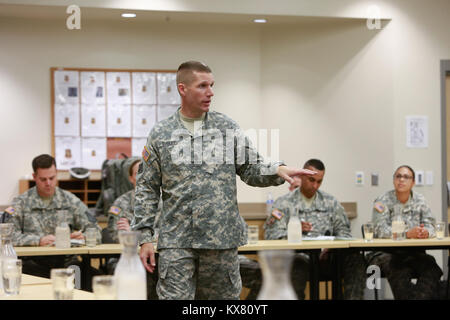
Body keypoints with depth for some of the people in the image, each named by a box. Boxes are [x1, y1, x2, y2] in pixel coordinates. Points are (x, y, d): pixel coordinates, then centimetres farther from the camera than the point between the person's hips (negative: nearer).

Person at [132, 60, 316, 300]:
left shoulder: (227, 128, 8)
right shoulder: (160, 134, 5)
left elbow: (251, 169, 9)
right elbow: (146, 188, 7)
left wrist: (277, 171, -13)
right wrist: (145, 237, 1)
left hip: (223, 240, 2)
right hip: (176, 242, -1)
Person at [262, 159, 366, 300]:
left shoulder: (330, 202, 23)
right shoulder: (284, 202, 11)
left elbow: (343, 231, 17)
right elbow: (271, 234, 0)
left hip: (325, 256, 3)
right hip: (299, 255, -3)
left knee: (356, 258, -26)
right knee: (298, 262, -41)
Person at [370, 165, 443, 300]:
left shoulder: (420, 201, 14)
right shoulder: (382, 202, 1)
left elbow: (430, 225, 8)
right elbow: (381, 230, -13)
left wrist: (426, 232, -20)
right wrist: (408, 233, -28)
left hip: (414, 253, 3)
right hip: (385, 252, -3)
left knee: (431, 267, -27)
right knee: (399, 271, -35)